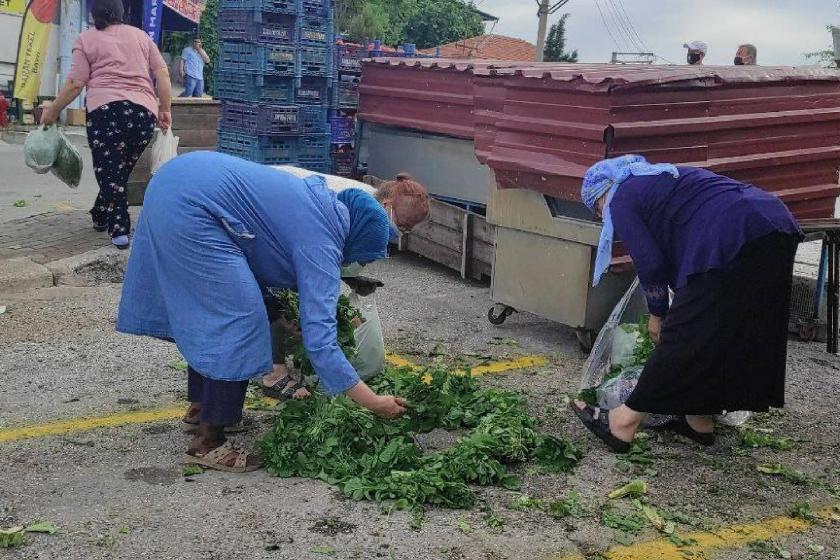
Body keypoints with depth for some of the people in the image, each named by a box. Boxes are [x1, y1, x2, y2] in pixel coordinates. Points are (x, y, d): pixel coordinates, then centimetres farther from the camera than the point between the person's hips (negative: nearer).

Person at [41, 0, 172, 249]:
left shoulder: (86, 39, 11)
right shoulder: (140, 35, 21)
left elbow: (75, 84, 3)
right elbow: (162, 74, 12)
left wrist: (52, 111, 13)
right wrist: (165, 109, 18)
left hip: (106, 109, -3)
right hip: (144, 112, 3)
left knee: (108, 170, 0)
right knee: (121, 170, 15)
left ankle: (119, 229, -10)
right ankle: (101, 216, 29)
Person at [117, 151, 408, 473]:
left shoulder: (324, 202, 13)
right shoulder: (322, 246, -12)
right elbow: (319, 340, -18)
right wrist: (375, 403, -14)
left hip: (175, 178, 10)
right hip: (188, 208, -10)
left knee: (207, 312, 22)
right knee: (240, 321, -6)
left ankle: (201, 404, 38)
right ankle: (207, 443, 1)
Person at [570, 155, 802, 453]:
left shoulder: (621, 201, 6)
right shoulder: (660, 177, 32)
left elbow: (651, 263, 0)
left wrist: (657, 313, 16)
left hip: (733, 241, -9)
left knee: (685, 337, -4)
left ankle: (624, 424, 4)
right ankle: (699, 420, 26)